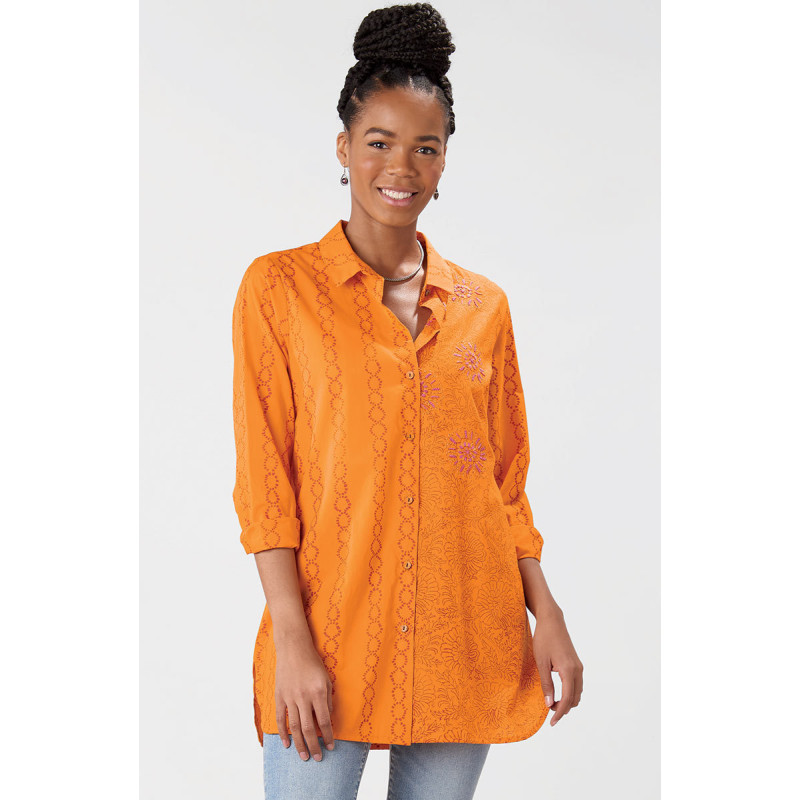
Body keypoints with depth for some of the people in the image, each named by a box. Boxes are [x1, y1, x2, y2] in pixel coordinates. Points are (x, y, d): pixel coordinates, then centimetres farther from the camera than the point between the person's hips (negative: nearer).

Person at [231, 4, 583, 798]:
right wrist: (292, 638, -12)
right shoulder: (279, 287, 0)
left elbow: (506, 482, 13)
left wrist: (547, 614, 2)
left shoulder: (483, 305, 9)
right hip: (329, 647, -3)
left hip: (464, 645, 3)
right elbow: (264, 480, -4)